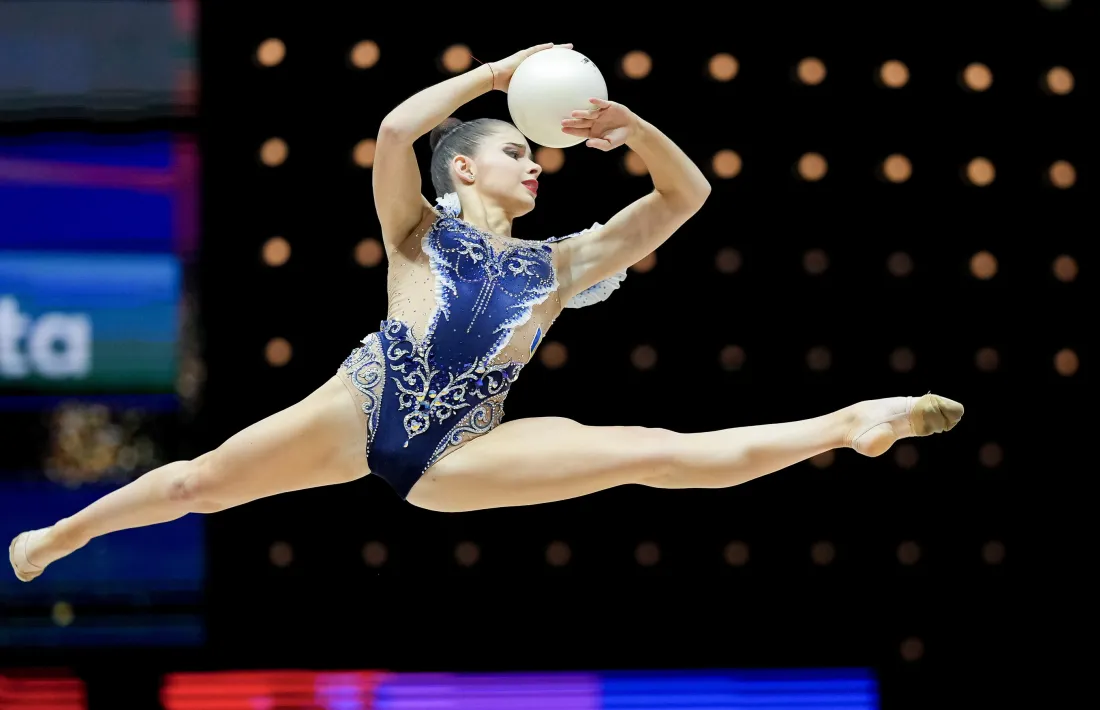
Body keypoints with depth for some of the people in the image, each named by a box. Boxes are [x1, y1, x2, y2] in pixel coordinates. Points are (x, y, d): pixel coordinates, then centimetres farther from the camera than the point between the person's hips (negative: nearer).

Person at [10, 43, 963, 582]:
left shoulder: (558, 263, 21)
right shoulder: (419, 234, 13)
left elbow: (686, 193, 18)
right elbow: (395, 131, -10)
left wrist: (630, 127, 0)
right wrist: (497, 73, -5)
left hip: (456, 451, 1)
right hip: (365, 408, -1)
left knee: (657, 452, -11)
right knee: (204, 480, -8)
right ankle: (55, 538, 11)